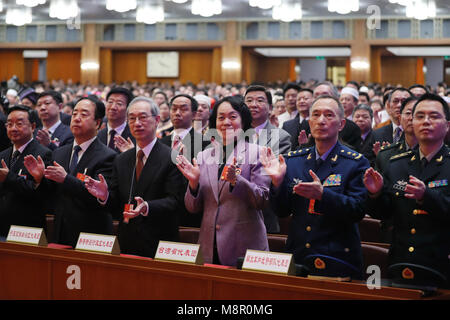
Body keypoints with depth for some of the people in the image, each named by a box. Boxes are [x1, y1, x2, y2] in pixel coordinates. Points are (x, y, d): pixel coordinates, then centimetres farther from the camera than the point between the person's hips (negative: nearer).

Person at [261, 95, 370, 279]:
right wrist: (278, 182, -12)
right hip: (297, 257, 3)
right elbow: (282, 210, 7)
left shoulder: (356, 163, -3)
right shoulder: (293, 160, 9)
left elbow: (358, 211, -13)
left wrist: (322, 194, -27)